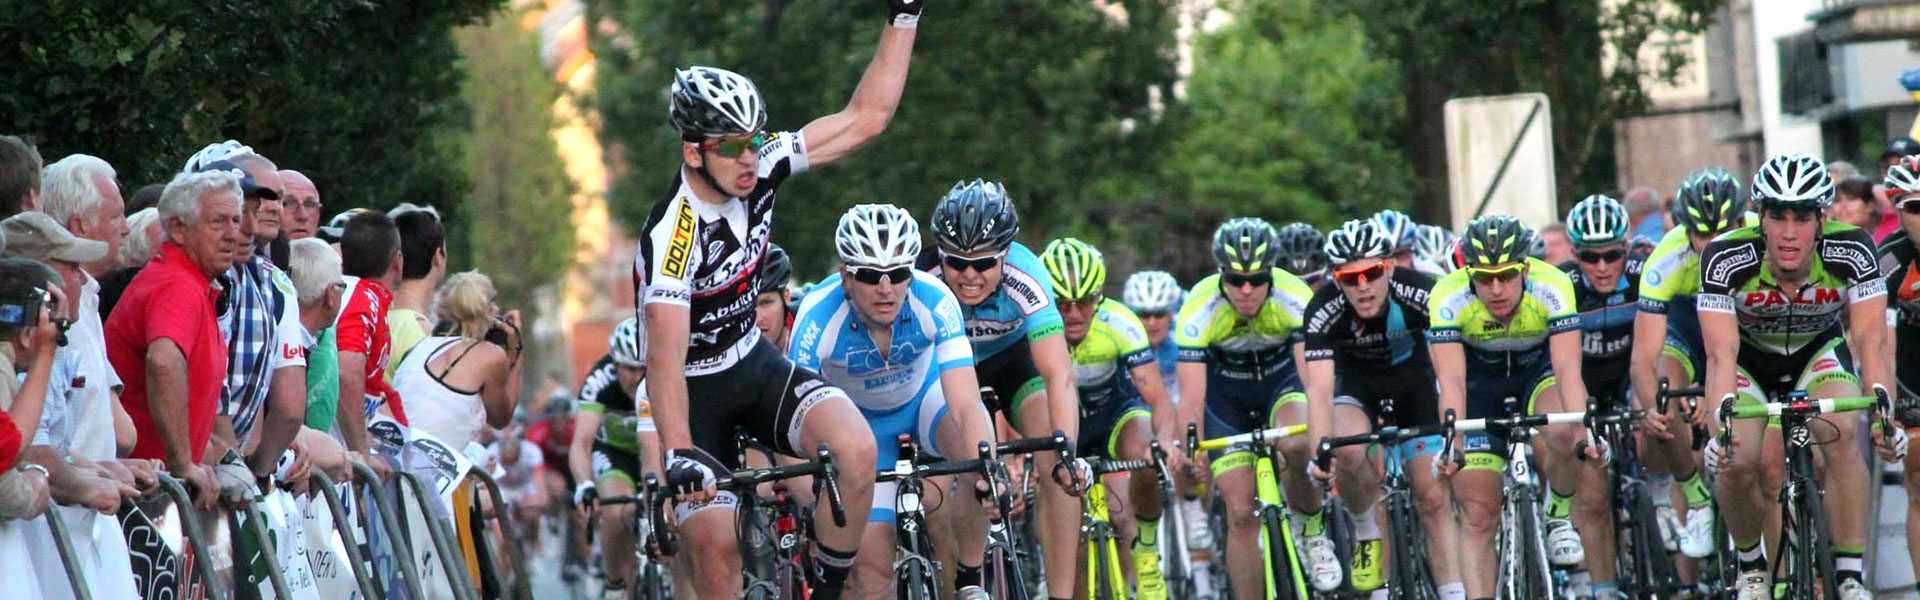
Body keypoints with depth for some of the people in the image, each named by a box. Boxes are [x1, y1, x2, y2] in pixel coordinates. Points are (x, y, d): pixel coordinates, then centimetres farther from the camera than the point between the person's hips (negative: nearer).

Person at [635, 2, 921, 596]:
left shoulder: (758, 169, -13)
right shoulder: (671, 235, -31)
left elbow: (864, 119, -8)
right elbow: (664, 356, -41)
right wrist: (680, 453, -54)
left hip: (756, 364, 5)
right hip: (694, 390, -5)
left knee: (857, 450, -23)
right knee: (716, 547, -14)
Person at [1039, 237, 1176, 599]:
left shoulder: (1119, 324, -28)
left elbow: (1159, 399, -32)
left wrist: (1165, 441, -52)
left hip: (1116, 409, -1)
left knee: (1143, 453, -34)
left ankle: (1146, 549, -12)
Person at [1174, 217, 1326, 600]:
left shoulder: (1294, 299, -29)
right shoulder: (1199, 309, -29)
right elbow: (1191, 397, -31)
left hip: (1281, 378, -1)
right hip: (1227, 392, 1)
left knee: (1298, 446, -34)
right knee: (1241, 512, -8)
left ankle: (1312, 534, -8)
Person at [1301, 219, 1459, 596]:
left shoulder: (1418, 293, -30)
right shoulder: (1325, 311, -30)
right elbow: (1319, 387, -36)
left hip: (1412, 381, 0)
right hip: (1356, 383, 0)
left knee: (1434, 498, -7)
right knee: (1348, 451, -32)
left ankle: (1456, 595, -2)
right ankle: (1366, 534, -6)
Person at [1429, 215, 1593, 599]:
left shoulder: (1552, 287, -30)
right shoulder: (1448, 298, -30)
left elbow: (1568, 370, -36)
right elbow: (1451, 380, -35)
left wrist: (1582, 431, -51)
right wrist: (1452, 444, -49)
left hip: (1539, 371, 0)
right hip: (1481, 379, 1)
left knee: (1563, 433, -34)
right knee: (1477, 515, -9)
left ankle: (1559, 516, -7)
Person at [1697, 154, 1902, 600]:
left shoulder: (1852, 253, -29)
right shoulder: (1726, 259, -32)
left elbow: (1871, 343, -29)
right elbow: (1720, 355, -36)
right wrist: (1719, 429, -51)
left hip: (1818, 351, 0)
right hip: (1749, 358, 0)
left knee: (1843, 435, -29)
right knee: (1737, 462, -23)